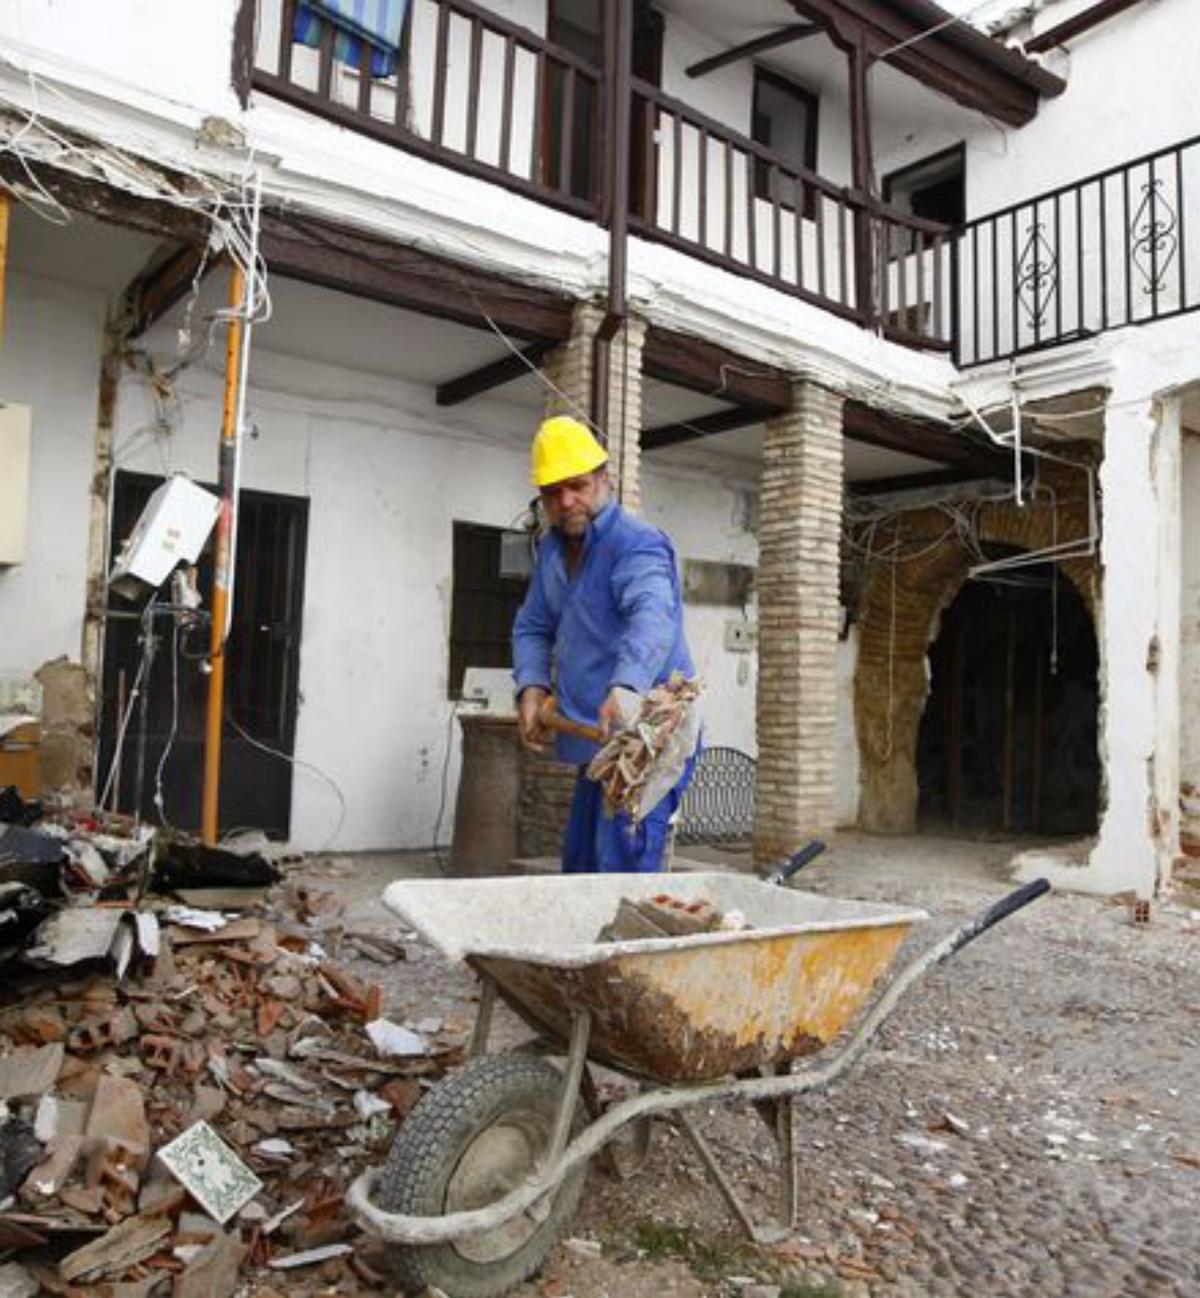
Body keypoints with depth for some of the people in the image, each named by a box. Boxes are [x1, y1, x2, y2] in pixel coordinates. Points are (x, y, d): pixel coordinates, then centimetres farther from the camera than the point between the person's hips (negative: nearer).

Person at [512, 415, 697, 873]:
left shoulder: (638, 544, -16)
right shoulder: (551, 550, 12)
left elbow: (652, 616, -35)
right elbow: (532, 627, 13)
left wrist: (627, 687, -52)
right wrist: (532, 686, -6)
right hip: (596, 741, 9)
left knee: (622, 872, -14)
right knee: (579, 866, 19)